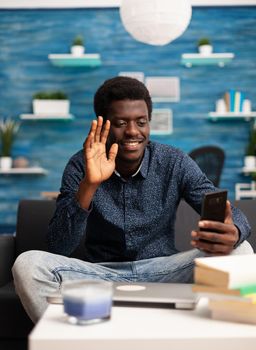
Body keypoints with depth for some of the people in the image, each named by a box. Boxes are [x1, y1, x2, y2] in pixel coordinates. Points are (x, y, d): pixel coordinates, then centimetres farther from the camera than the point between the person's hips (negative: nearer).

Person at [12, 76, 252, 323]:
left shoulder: (175, 163, -5)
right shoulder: (81, 166, -6)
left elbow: (232, 215, -10)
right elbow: (58, 248, -14)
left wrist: (232, 234, -37)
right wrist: (89, 185, -29)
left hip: (161, 273, 1)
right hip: (101, 274, 0)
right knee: (28, 264, -26)